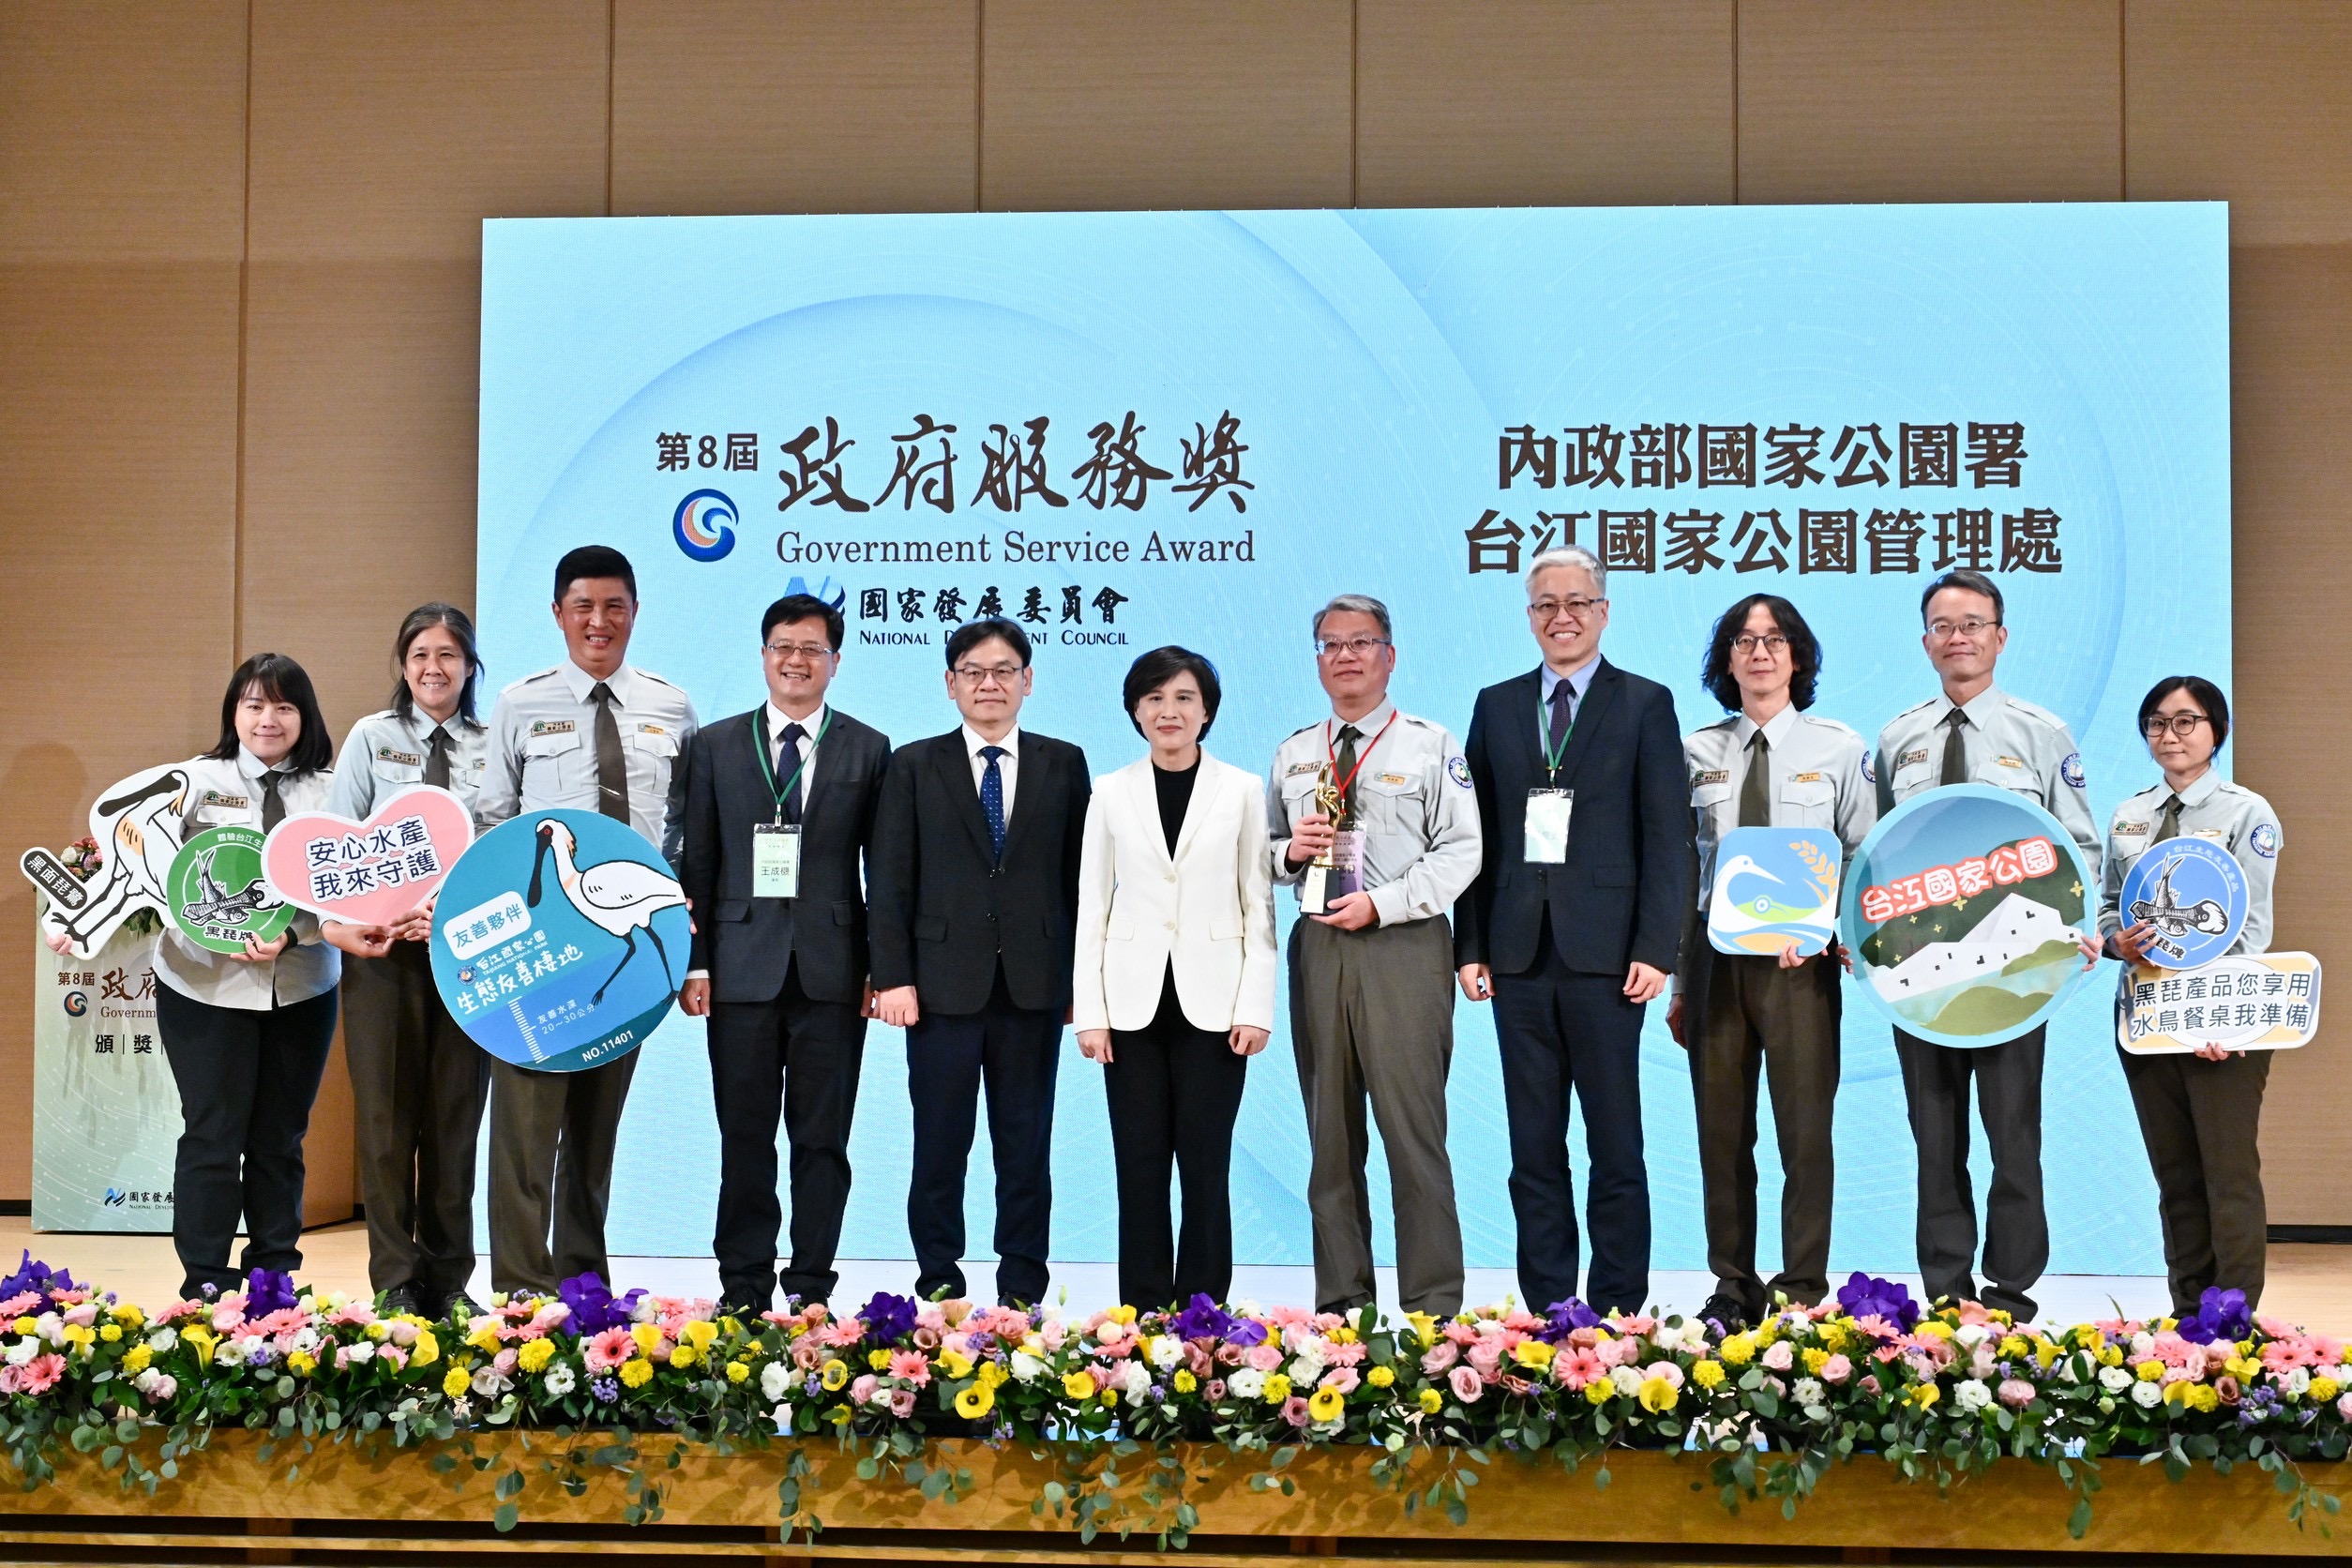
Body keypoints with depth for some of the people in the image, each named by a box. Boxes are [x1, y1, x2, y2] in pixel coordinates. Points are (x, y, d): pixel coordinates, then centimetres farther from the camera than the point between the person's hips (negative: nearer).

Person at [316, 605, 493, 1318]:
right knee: (386, 1113, 1)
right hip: (382, 948, 0)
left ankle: (448, 1278, 15)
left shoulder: (492, 749, 6)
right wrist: (342, 918, -14)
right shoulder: (372, 738, 7)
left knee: (456, 1116, 6)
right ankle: (394, 1280, 9)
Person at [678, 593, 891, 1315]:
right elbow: (697, 862, 7)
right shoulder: (715, 746, 10)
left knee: (822, 1139, 3)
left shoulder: (869, 752, 7)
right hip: (742, 970, 1)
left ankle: (811, 1288, 11)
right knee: (744, 1138, 4)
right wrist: (694, 964, 1)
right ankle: (744, 1288, 12)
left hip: (831, 974, -1)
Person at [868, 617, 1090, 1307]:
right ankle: (938, 1287, 13)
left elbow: (1080, 875, 5)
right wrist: (893, 977, -6)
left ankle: (1022, 1290, 15)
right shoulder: (914, 766, 6)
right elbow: (890, 881, 1)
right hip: (944, 983, -1)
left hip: (1034, 985, 1)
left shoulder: (1062, 764, 8)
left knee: (1026, 1144, 7)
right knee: (940, 1143, 4)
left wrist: (1083, 976, 1)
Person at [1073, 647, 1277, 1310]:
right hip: (1135, 1001, 1)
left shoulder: (1241, 790, 5)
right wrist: (1090, 1012, -1)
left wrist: (1255, 1006, -5)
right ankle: (1142, 1315, 10)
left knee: (1206, 1165, 0)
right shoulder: (1111, 793, 8)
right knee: (1140, 1166, 3)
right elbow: (1092, 907, 7)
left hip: (1212, 1001, -1)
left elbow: (1258, 905, 4)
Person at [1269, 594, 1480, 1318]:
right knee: (1331, 1132, 7)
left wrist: (1382, 902, -14)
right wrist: (1289, 850, -2)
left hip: (1401, 945, -4)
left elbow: (1460, 851, -5)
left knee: (1413, 1128, -7)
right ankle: (1339, 1300, 14)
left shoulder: (1430, 745, 3)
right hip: (1318, 946, 4)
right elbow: (1266, 851, 21)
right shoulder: (1294, 754, 16)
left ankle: (1433, 1304, -1)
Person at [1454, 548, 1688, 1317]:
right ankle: (1545, 1306, 14)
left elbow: (1667, 838, -1)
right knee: (1534, 1147, 7)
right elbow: (1478, 835, 9)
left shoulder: (1646, 704, 4)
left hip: (1604, 955, -3)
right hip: (1519, 956, 3)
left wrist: (1655, 950, -9)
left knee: (1616, 1145, 2)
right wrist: (1470, 947, 2)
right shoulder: (1496, 706, 13)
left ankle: (1617, 1307, 10)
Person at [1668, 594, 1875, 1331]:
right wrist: (1679, 981, 7)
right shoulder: (1698, 753, 7)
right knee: (1721, 1129, 7)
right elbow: (1683, 869, 8)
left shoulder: (1838, 748, 3)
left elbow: (1864, 860, 4)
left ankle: (1802, 1288, 11)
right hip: (1717, 952, 2)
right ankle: (1733, 1288, 18)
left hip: (1800, 958, -2)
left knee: (1805, 1127, 0)